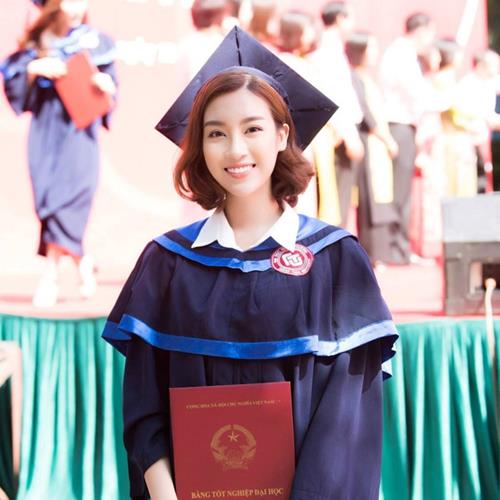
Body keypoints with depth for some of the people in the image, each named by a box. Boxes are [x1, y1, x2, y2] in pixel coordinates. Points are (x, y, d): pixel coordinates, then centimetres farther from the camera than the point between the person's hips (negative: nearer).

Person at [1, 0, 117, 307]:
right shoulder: (37, 41, 8)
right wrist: (35, 68, -13)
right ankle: (82, 261, 16)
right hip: (45, 129, 2)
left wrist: (105, 85, -10)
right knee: (48, 197, -1)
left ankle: (50, 277, -12)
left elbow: (110, 87, 11)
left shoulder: (96, 42, 8)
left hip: (79, 130, -2)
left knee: (67, 199, -12)